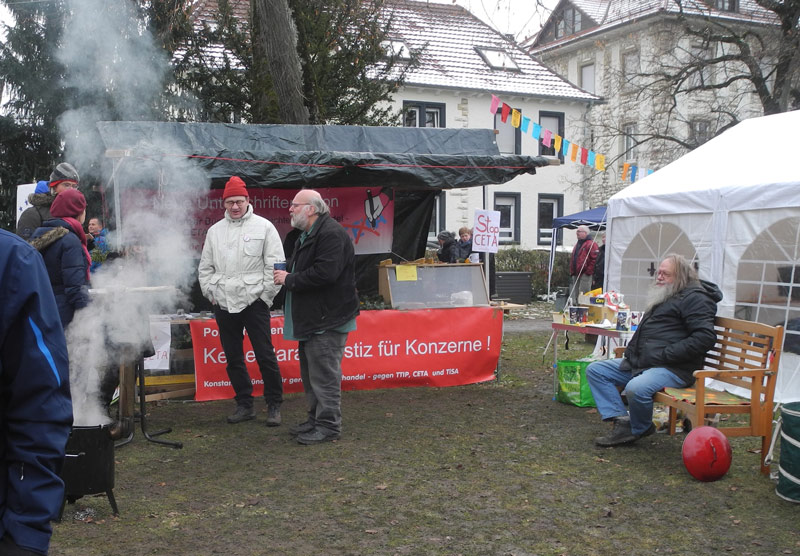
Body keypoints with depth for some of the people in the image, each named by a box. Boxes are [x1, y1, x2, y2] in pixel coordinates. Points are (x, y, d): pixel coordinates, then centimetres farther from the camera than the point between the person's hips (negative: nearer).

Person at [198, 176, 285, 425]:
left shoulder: (263, 227, -2)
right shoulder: (215, 231, 11)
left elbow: (275, 265, -4)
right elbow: (205, 268, 17)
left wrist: (266, 296, -7)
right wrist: (211, 293, 6)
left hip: (254, 302, -4)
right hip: (224, 305, 5)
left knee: (265, 356, -3)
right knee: (233, 359, 10)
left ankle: (274, 405, 9)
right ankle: (245, 405, 22)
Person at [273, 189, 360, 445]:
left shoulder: (331, 234, -17)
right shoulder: (307, 235, 18)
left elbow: (325, 273, -27)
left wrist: (289, 280, -17)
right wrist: (287, 274, 6)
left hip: (327, 318, -11)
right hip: (311, 317, 11)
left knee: (324, 374, -7)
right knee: (310, 373, 17)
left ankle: (328, 425, 1)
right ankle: (316, 418, 28)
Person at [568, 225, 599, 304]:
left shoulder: (591, 244, -8)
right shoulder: (577, 245, 22)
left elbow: (594, 259, -17)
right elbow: (572, 259, 26)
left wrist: (588, 271, -20)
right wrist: (571, 272, 17)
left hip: (585, 274, -9)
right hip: (576, 274, 9)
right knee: (574, 296, 10)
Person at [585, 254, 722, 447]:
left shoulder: (694, 298, -7)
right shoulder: (664, 297, 23)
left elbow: (705, 337, -21)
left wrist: (665, 355, -21)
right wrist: (632, 350, 17)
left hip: (673, 369, -10)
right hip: (639, 362, 11)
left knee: (636, 388, -37)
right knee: (595, 370, 4)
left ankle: (638, 430, -5)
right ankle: (622, 422, -10)